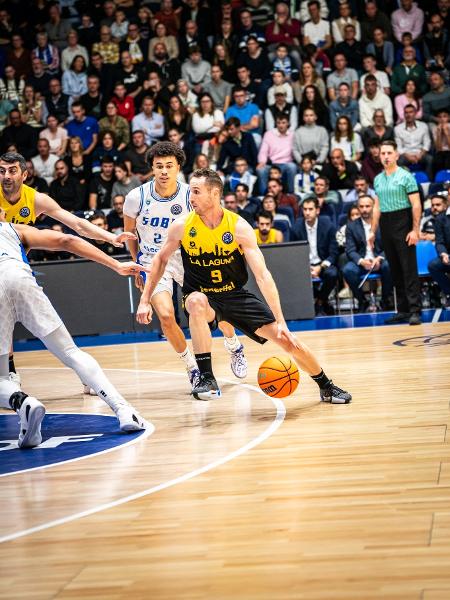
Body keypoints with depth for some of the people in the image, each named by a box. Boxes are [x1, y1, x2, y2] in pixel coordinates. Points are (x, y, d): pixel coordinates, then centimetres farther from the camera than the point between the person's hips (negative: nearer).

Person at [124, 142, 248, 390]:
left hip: (184, 257, 1)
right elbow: (129, 233, 4)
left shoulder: (191, 196, -15)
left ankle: (235, 348, 26)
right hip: (153, 260, -1)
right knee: (165, 314, -22)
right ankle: (191, 366, 1)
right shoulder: (137, 197, -15)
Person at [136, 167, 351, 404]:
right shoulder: (182, 226, -12)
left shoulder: (239, 227, -17)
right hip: (202, 297, 0)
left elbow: (262, 276, -20)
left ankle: (326, 387, 18)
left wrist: (280, 322, -25)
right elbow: (161, 260, 5)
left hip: (235, 294, 1)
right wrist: (145, 300, 0)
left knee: (286, 338, -7)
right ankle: (206, 379, -30)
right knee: (196, 301, -39)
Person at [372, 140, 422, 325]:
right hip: (385, 225, 6)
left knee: (409, 268, -9)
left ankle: (415, 311, -11)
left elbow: (416, 205, -8)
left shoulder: (405, 176, -4)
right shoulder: (378, 179, 14)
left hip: (402, 222, -6)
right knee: (395, 270, 7)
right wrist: (373, 231, 15)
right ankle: (403, 310, 12)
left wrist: (415, 230, -16)